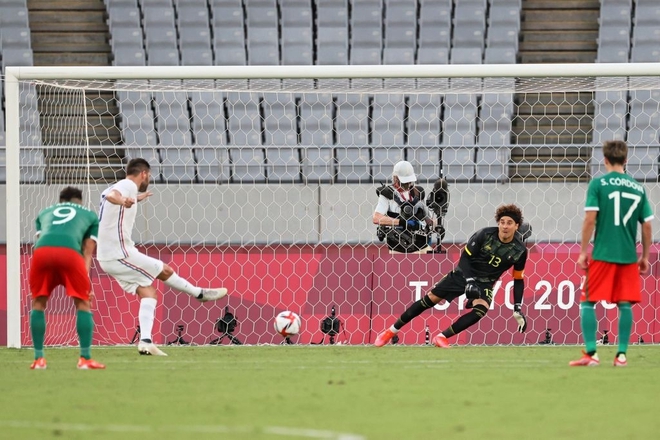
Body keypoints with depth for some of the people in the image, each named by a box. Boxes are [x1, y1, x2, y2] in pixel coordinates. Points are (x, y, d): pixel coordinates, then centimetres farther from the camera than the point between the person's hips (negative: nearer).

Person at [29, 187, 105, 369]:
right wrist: (85, 279, 17)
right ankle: (85, 359, 8)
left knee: (38, 302, 18)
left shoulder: (44, 213, 38)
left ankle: (39, 359, 15)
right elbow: (88, 252, 22)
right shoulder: (90, 215, 32)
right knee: (82, 303, 12)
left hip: (41, 250, 2)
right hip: (69, 250, -2)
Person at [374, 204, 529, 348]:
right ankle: (392, 330, 12)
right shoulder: (485, 235, -20)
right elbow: (465, 257, -15)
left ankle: (442, 337, -21)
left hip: (485, 283, 1)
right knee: (430, 299, -3)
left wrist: (518, 308, -6)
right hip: (464, 274, -1)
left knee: (481, 309, -30)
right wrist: (469, 281, -31)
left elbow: (518, 279, -1)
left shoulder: (519, 250, -14)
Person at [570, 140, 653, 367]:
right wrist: (645, 257, 16)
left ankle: (590, 354, -4)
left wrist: (583, 252, -3)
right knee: (624, 304, 7)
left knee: (587, 301, 5)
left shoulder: (598, 184, -4)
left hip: (602, 254, -3)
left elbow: (590, 220, -9)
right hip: (628, 255, 3)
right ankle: (621, 354, 2)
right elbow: (647, 225, 7)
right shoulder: (638, 188, 6)